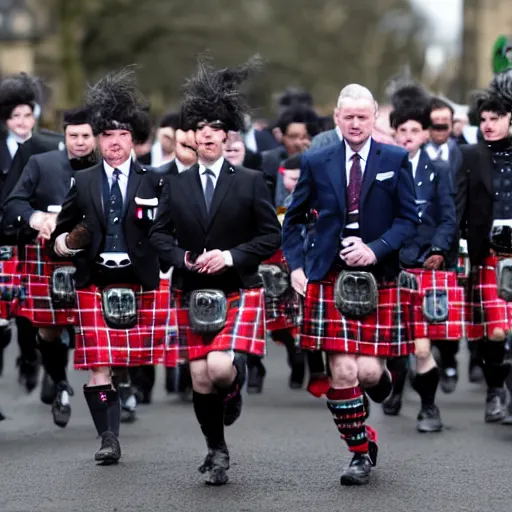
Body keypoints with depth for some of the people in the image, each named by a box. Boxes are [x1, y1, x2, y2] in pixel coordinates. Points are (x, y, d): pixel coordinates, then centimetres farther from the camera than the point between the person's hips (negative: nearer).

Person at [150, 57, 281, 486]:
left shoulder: (250, 182, 0)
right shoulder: (176, 185, 6)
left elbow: (272, 236, -1)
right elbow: (159, 234, 9)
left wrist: (232, 256, -14)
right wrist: (184, 259, -10)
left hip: (239, 292, -3)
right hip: (192, 293, 3)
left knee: (220, 368, -22)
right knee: (200, 379, 3)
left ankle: (235, 386, 14)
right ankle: (217, 452, 20)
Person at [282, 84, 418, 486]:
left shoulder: (395, 160, 3)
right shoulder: (316, 163, 6)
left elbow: (409, 219, 2)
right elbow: (294, 219, 16)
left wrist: (376, 249, -13)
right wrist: (296, 265, 3)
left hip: (378, 280, -1)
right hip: (330, 281, 1)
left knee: (367, 371, -7)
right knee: (343, 372, -7)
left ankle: (383, 376, 32)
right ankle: (361, 452, 9)